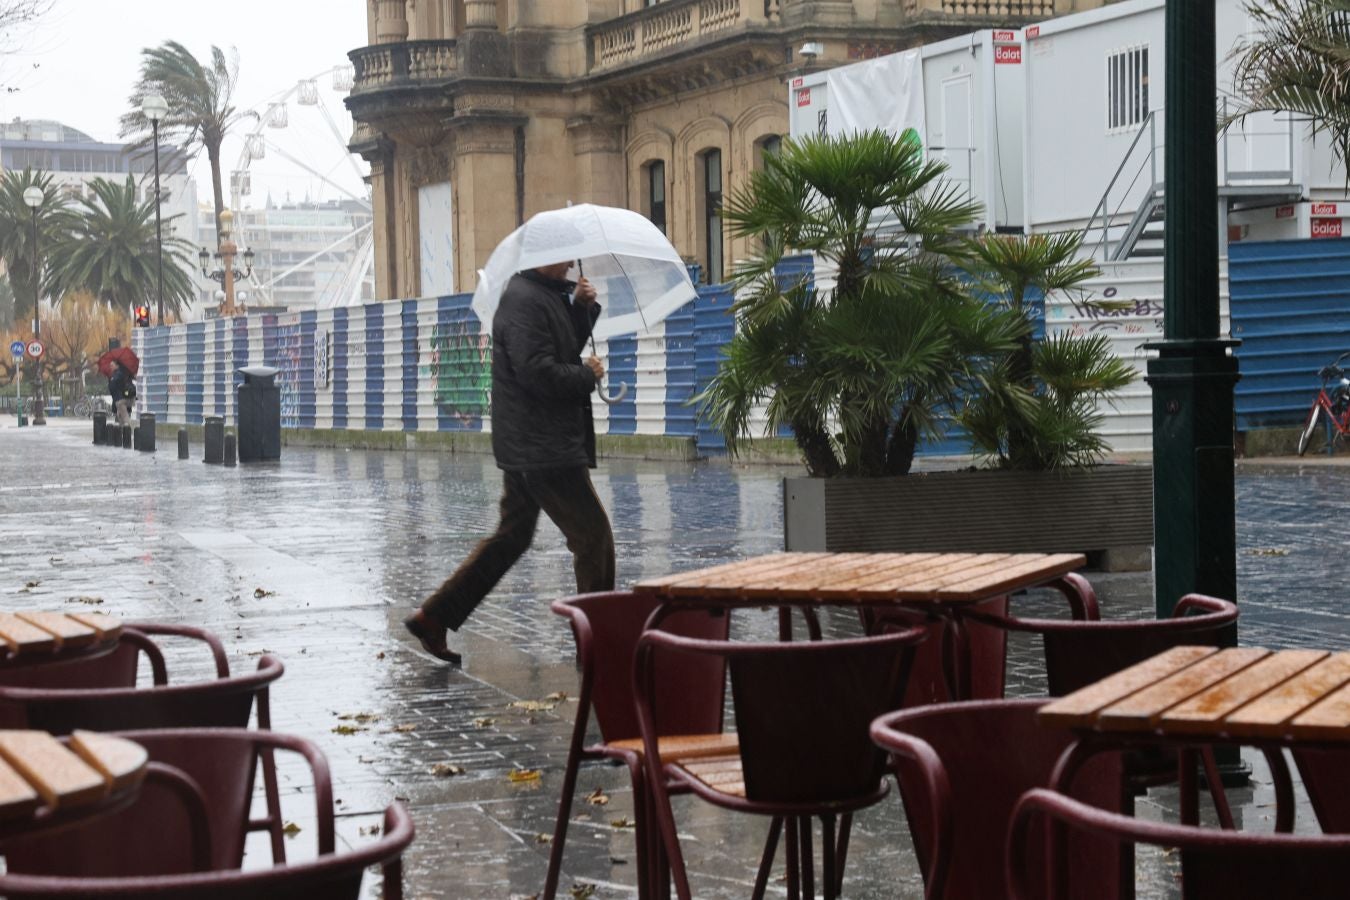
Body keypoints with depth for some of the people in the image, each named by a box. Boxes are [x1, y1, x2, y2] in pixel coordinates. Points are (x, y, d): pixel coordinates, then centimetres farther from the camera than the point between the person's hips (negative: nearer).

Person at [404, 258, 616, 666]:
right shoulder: (524, 300, -16)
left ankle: (432, 618, 16)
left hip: (525, 445, 11)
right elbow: (537, 372, -24)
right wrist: (588, 375, -10)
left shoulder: (548, 295, 17)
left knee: (511, 537, 15)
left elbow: (567, 347, 24)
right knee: (593, 537, -3)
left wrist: (582, 306, 8)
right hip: (545, 448, -11)